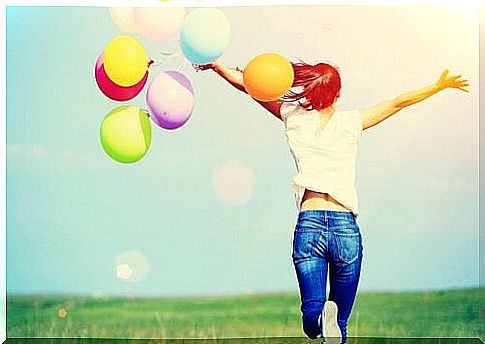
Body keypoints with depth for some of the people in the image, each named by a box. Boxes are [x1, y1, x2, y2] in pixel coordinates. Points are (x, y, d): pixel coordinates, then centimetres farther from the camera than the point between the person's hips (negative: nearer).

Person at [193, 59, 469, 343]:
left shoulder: (296, 118, 8)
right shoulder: (351, 122, 8)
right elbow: (398, 103, 16)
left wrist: (216, 66, 25)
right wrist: (440, 86, 27)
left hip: (309, 224, 0)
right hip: (346, 227, 0)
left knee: (311, 311, 0)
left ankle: (319, 316, -35)